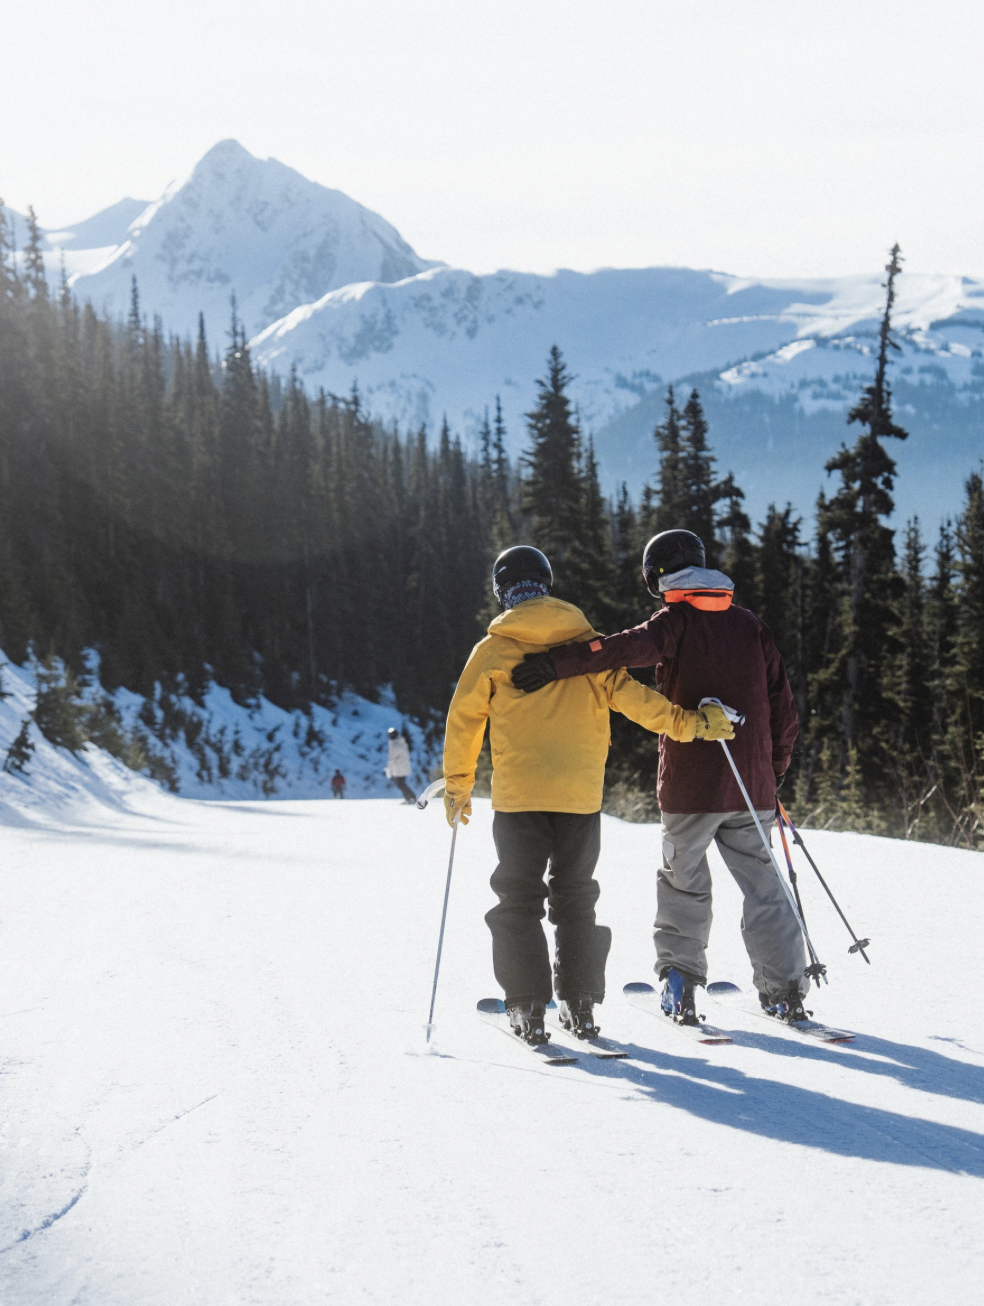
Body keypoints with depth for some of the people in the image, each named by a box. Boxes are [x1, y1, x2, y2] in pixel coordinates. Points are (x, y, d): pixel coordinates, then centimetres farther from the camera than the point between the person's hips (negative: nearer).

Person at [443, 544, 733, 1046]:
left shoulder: (492, 649, 0)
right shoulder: (585, 641, 4)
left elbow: (464, 721, 4)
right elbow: (626, 693, -7)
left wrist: (458, 787, 14)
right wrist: (688, 723, -5)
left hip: (518, 794, -2)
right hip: (581, 793, 2)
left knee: (519, 900, 6)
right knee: (575, 899, 13)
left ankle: (528, 1008, 0)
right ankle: (580, 1005, 12)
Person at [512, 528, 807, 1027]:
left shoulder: (677, 621, -5)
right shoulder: (751, 626, 9)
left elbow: (630, 648, -28)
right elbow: (783, 710, 9)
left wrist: (558, 663, -35)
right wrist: (773, 772, 21)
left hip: (690, 786, -3)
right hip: (751, 786, 3)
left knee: (682, 884, 12)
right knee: (764, 886, 10)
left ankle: (680, 987, 7)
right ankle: (785, 990, 6)